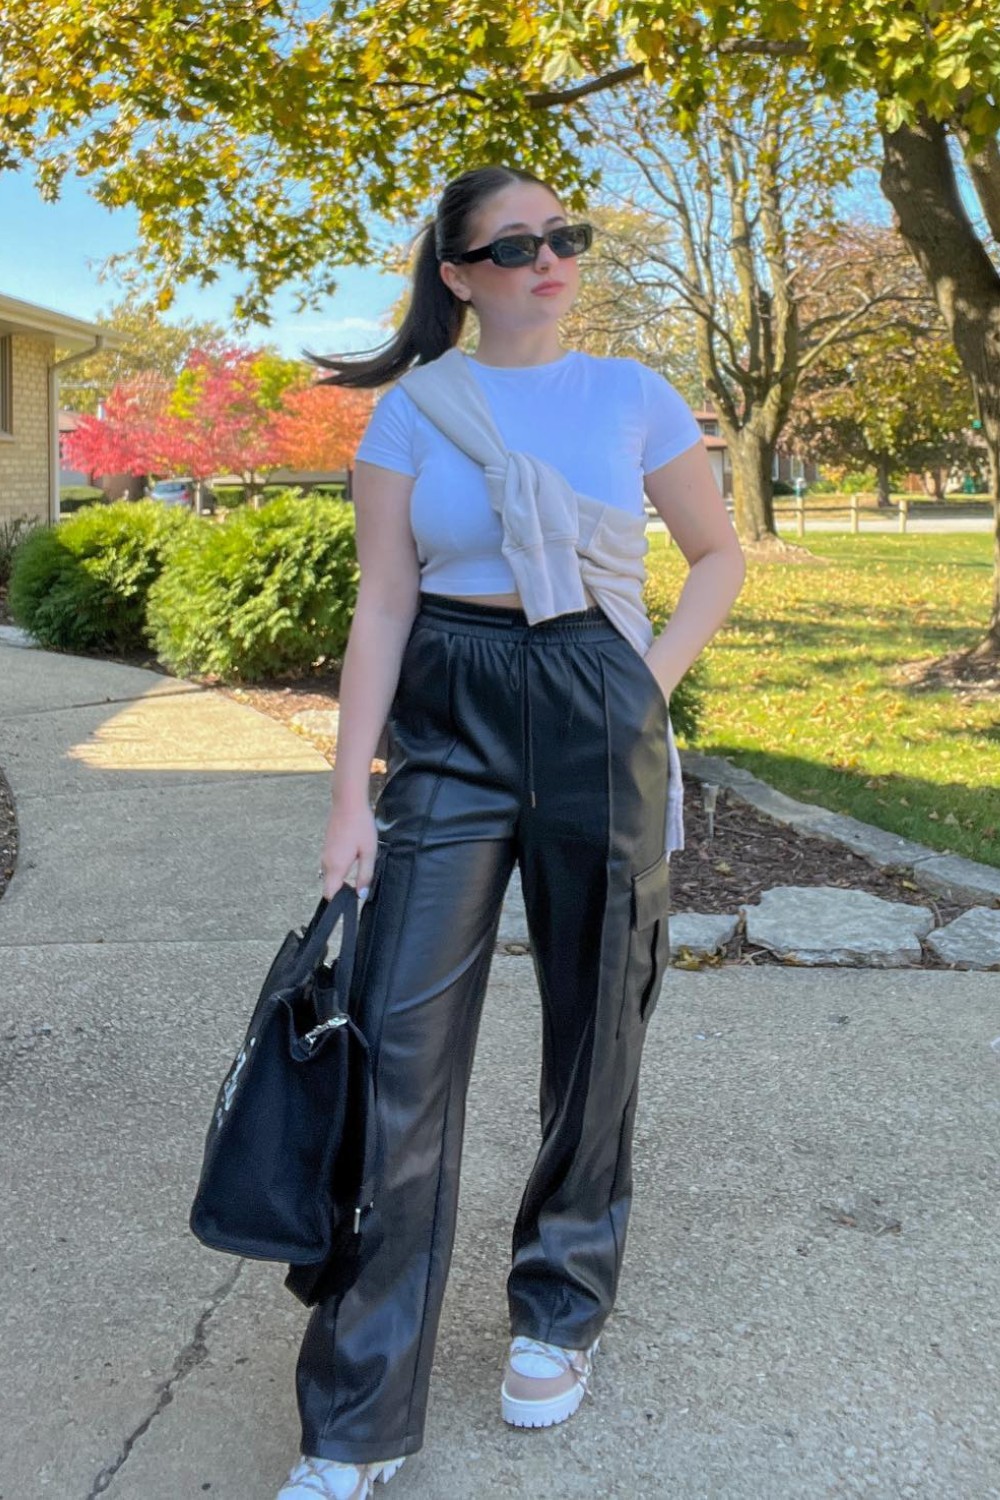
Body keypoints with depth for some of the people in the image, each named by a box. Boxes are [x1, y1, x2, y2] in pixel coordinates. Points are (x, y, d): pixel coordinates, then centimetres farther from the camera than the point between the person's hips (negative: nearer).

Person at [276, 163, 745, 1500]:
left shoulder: (632, 395, 4)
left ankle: (560, 1311, 33)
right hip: (448, 724, -1)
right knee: (401, 1048, -6)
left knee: (594, 1027, 9)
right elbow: (382, 606, -2)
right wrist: (351, 796, -8)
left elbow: (721, 553, 13)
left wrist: (657, 676, -2)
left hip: (597, 723, 1)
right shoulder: (412, 409, 1)